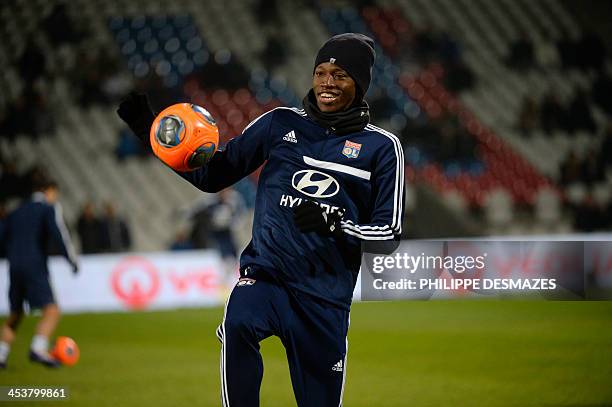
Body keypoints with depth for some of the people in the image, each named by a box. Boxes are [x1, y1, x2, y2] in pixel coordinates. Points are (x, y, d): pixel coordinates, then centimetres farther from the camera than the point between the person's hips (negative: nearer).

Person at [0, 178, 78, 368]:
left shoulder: (16, 212, 21)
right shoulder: (49, 208, 2)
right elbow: (58, 232, -13)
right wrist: (72, 259, -10)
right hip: (35, 268, -6)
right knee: (52, 311, -10)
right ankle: (38, 349, -30)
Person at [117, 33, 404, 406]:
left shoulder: (382, 146, 4)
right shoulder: (281, 123, 10)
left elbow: (389, 230, 2)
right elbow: (212, 175, 13)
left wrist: (333, 222, -16)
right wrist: (150, 131, 3)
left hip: (325, 293, 0)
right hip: (265, 272, 0)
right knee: (238, 324, -33)